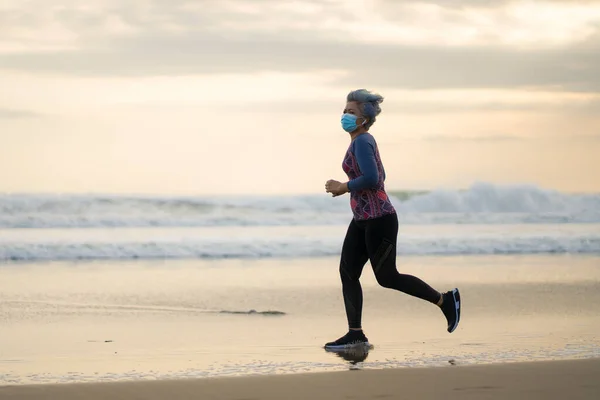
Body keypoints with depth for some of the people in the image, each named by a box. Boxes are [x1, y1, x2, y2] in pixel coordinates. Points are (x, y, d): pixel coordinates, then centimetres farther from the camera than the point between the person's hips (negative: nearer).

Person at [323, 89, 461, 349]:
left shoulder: (362, 141, -17)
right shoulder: (363, 141, 13)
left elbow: (371, 178, -28)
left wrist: (343, 187, -15)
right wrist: (344, 188, 14)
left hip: (378, 220, -10)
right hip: (362, 220, 10)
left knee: (386, 277, -1)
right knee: (347, 272, 4)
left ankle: (445, 300, 11)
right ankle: (355, 334, 5)